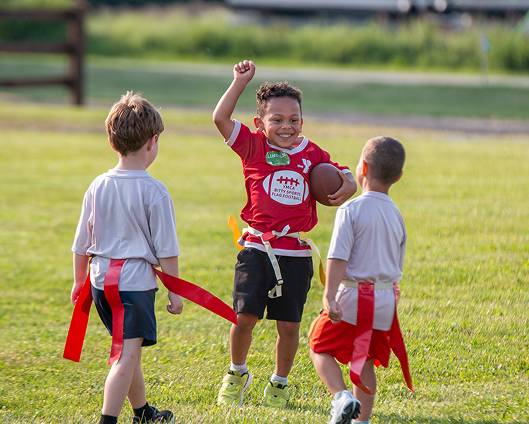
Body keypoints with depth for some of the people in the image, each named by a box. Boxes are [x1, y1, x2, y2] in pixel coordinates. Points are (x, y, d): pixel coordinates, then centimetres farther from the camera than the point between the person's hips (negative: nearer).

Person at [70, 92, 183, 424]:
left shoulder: (98, 187, 4)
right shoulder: (154, 192, -12)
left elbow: (81, 244, 11)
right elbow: (166, 249, -9)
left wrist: (79, 282, 23)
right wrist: (174, 291, 0)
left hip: (101, 280, 6)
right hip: (136, 281, -6)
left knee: (129, 349, 22)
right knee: (127, 354, -7)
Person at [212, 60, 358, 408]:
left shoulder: (313, 154, 7)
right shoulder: (254, 147, 0)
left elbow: (345, 177, 16)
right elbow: (221, 118, -8)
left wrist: (347, 187, -8)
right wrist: (241, 81, -8)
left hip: (296, 254, 2)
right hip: (257, 249, -2)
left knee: (289, 324, 4)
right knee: (245, 317, -5)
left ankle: (280, 382, 24)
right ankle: (237, 374, 20)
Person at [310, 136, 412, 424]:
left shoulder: (351, 210, -12)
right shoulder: (396, 215, 8)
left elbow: (338, 257, -20)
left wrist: (329, 295, -24)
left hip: (353, 295, -6)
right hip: (386, 299, 6)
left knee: (321, 348, 7)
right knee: (364, 361, 16)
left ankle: (341, 395, -15)